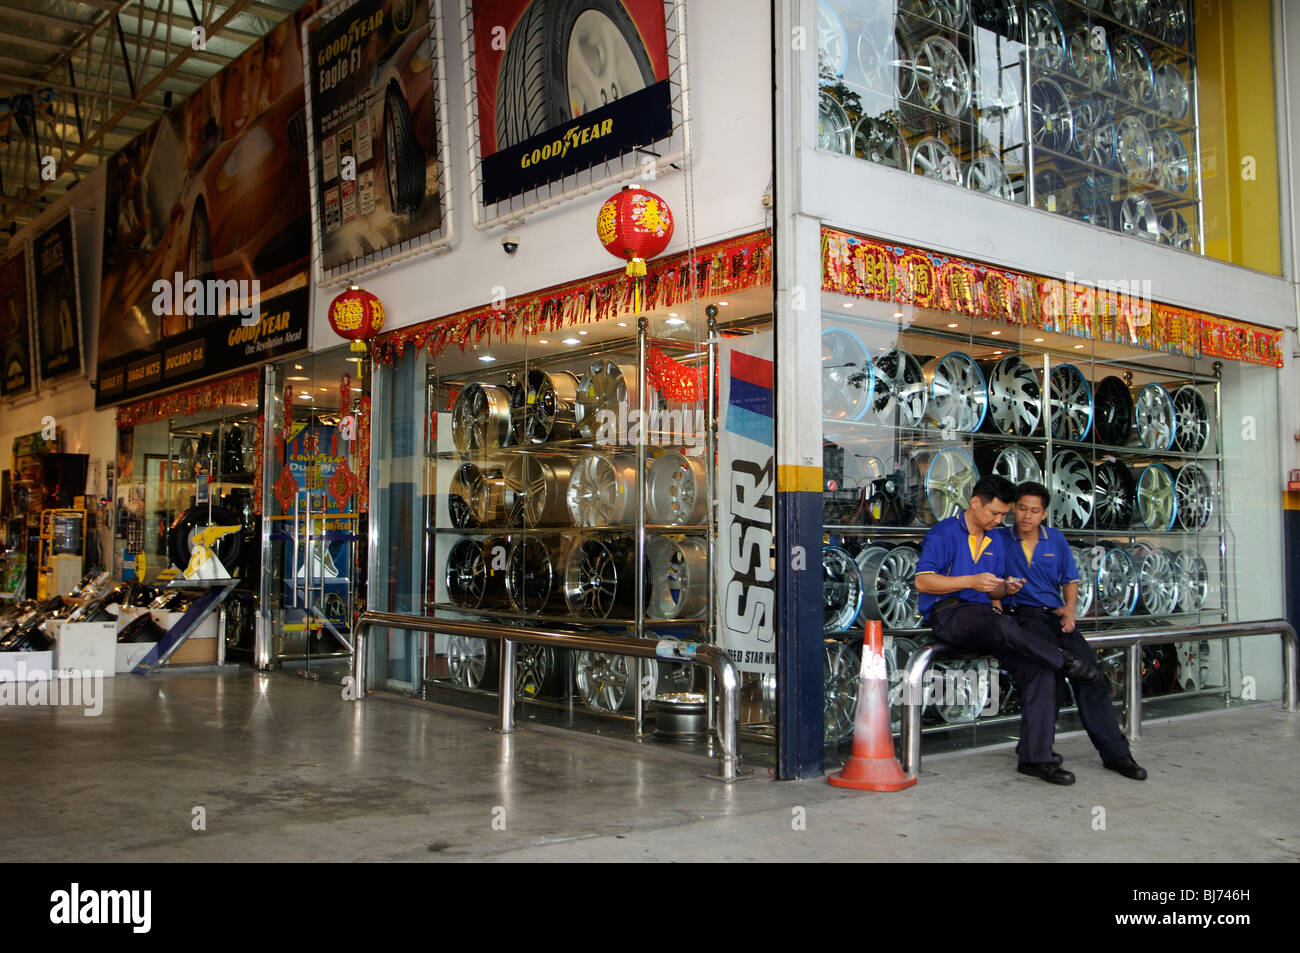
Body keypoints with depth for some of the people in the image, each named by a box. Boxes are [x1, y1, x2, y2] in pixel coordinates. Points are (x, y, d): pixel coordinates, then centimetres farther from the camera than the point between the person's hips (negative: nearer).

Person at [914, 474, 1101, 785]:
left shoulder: (996, 540, 21)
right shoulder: (944, 533, -1)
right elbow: (922, 582, -10)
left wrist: (1006, 588, 2)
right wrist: (971, 581, -16)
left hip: (985, 616, 7)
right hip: (949, 616, -6)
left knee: (1039, 670, -16)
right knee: (1002, 625, -39)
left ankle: (1035, 758, -12)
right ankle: (1064, 663, -18)